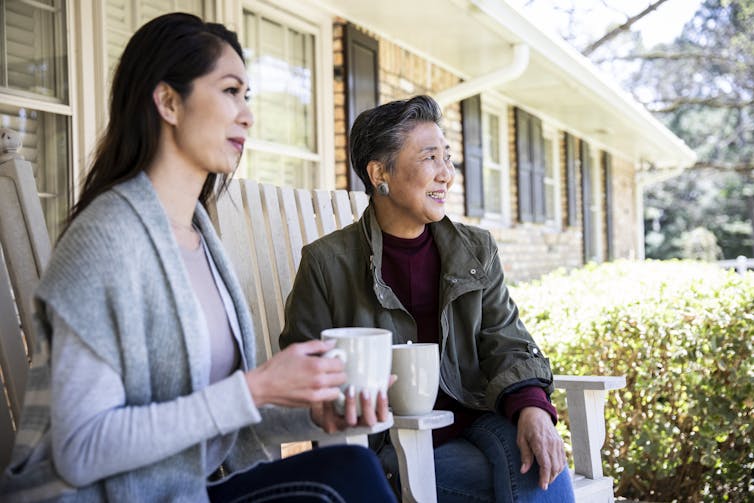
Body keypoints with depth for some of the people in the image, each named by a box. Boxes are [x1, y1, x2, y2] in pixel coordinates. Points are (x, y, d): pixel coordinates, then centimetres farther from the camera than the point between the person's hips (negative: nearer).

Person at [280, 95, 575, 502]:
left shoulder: (476, 250, 12)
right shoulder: (328, 262, -1)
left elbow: (507, 343, 5)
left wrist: (532, 408, -16)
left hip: (474, 419, 4)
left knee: (540, 468, -27)